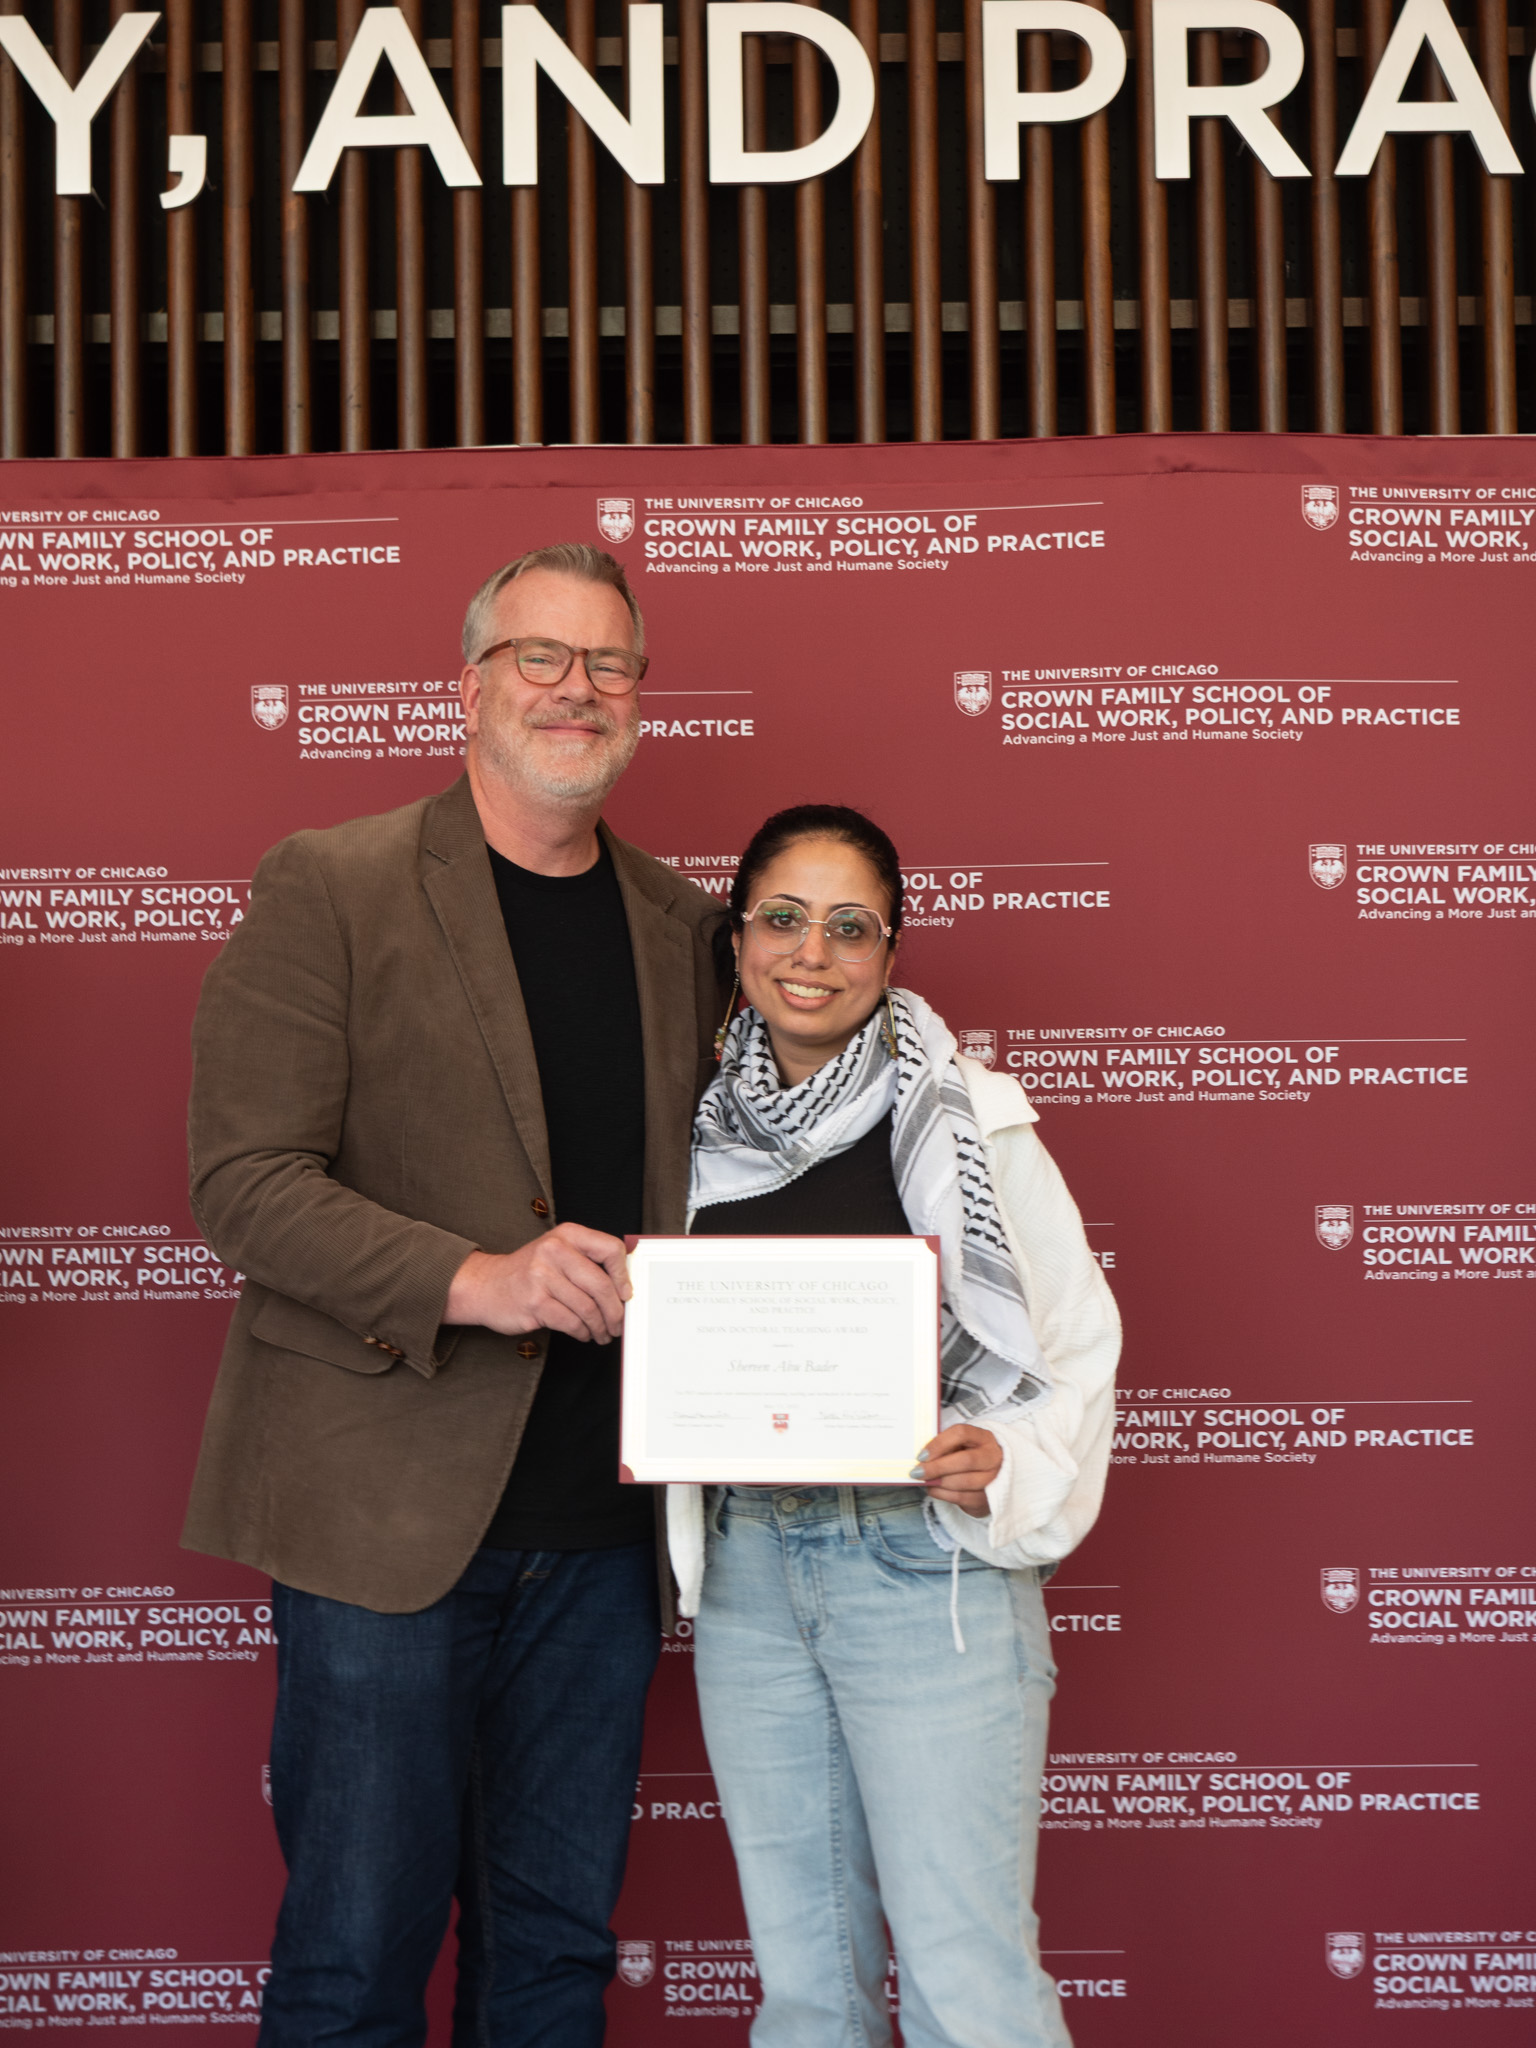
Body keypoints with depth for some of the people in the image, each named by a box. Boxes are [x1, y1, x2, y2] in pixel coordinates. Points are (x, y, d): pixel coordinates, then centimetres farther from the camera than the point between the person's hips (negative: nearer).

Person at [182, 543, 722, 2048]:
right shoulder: (329, 889, -4)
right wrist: (472, 1279, -23)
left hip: (600, 1523, 5)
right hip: (386, 1510, -4)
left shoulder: (681, 926, 11)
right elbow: (244, 1180, -10)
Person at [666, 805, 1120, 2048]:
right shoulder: (704, 1131, 6)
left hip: (925, 1562, -4)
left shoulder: (967, 1122, -7)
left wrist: (1007, 1474, -19)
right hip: (745, 1570, 5)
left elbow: (1078, 1350, -3)